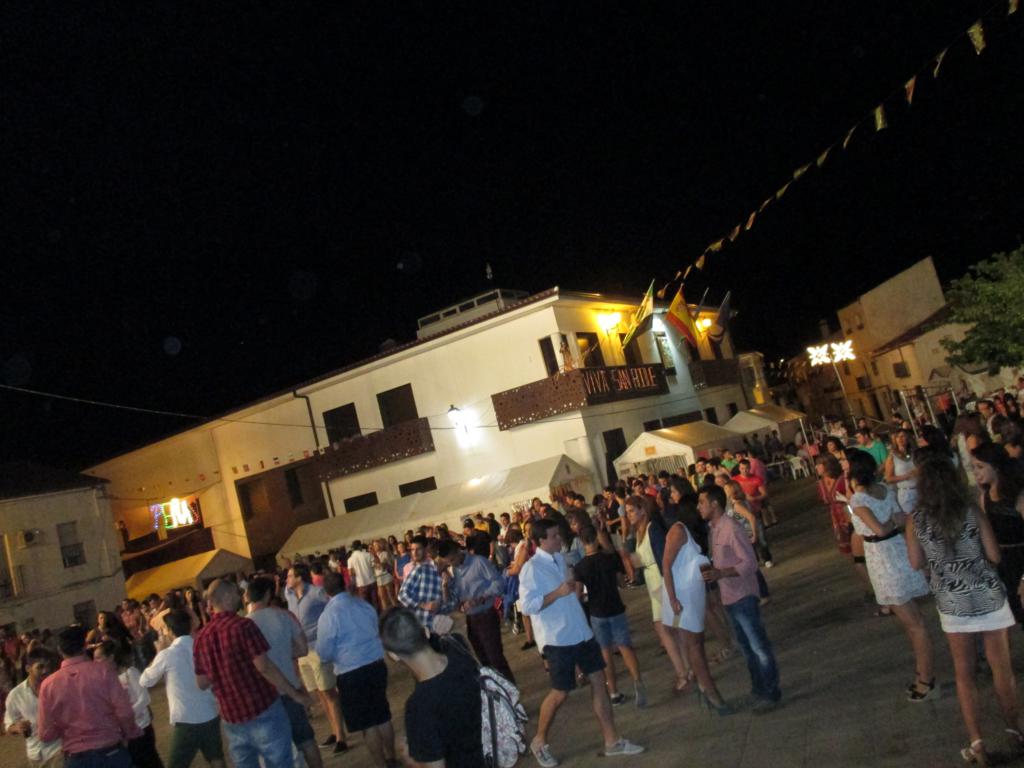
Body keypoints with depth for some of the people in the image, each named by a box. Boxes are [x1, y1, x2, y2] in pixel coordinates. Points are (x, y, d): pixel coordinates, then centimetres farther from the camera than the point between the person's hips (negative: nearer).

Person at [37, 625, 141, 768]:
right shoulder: (103, 670, -10)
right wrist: (129, 735, 6)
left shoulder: (48, 685, -5)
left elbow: (46, 734, -1)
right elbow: (125, 712, -12)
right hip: (112, 754, -1)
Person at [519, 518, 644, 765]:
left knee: (598, 680, 7)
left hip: (580, 631, 8)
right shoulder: (531, 568, -17)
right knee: (560, 693, 2)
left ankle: (611, 740, 17)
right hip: (557, 638, -8)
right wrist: (558, 592, -27)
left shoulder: (559, 558, 9)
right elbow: (527, 606, -23)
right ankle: (539, 741, 23)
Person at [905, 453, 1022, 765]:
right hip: (988, 595, 0)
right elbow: (994, 555, -5)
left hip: (952, 603, 1)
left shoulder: (915, 519, -6)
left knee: (964, 673, 13)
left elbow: (916, 563, 2)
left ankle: (977, 744, 14)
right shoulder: (972, 511, -9)